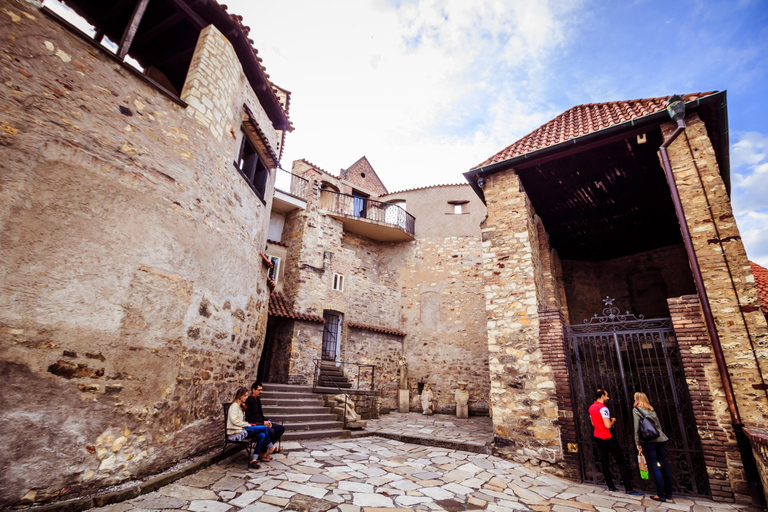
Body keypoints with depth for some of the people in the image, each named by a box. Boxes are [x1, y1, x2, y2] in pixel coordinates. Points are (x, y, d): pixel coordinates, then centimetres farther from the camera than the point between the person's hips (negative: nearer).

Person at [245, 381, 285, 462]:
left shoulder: (258, 400, 17)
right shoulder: (249, 401, -12)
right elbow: (249, 418, -18)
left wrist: (267, 421, 3)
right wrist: (263, 422, -18)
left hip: (261, 422, 9)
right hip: (253, 424, -9)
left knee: (281, 428, -3)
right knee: (270, 431, -33)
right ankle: (262, 454, -17)